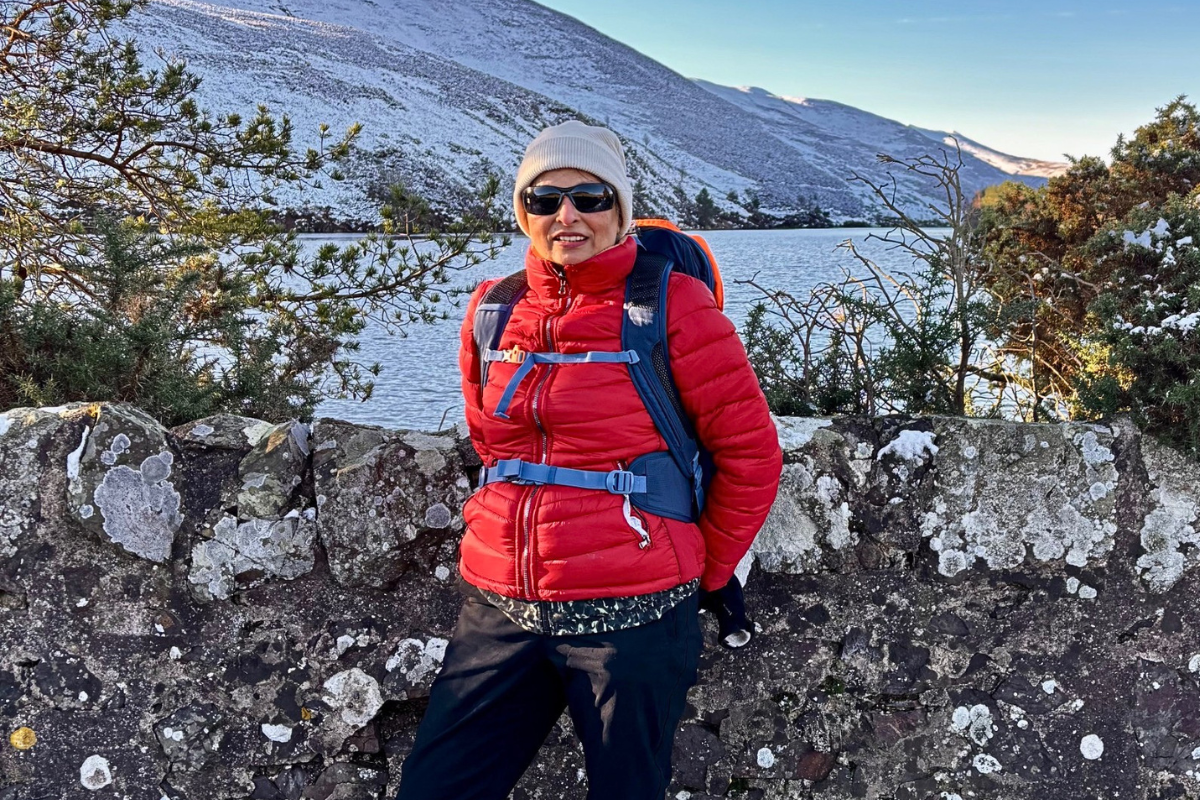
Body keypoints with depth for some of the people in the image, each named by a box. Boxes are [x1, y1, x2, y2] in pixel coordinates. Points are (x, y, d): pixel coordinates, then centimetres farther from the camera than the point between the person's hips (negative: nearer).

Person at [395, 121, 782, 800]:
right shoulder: (493, 313, 6)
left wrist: (701, 571, 3)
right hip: (500, 614, 4)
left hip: (631, 616, -4)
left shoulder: (672, 306, -7)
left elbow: (751, 452, -3)